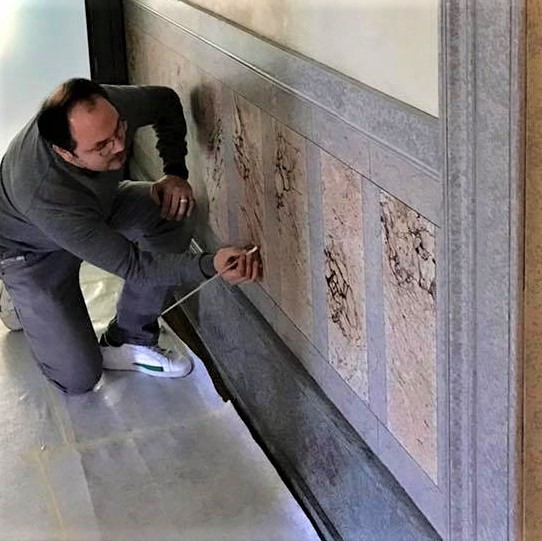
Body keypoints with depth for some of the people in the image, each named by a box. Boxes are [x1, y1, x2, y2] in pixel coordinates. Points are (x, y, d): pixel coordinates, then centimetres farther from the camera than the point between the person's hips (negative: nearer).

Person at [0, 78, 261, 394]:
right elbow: (130, 264, -37)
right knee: (79, 378, -10)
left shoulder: (107, 108, -32)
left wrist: (176, 172, -18)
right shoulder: (45, 195, -46)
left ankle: (129, 342, -6)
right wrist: (211, 266, -49)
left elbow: (166, 101, -7)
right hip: (32, 247, -6)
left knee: (175, 213, -22)